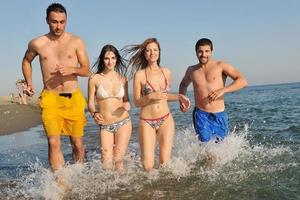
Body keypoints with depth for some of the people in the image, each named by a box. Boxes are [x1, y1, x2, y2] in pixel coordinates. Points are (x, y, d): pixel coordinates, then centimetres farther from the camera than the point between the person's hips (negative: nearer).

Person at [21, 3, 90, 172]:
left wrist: (71, 69, -17)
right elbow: (27, 61, 25)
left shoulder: (76, 42, 1)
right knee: (54, 142, -15)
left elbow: (87, 71, 2)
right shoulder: (37, 44, 4)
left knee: (78, 144, 8)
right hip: (50, 99, 0)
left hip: (74, 98, 1)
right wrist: (29, 83, 13)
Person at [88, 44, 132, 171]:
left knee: (118, 160, -4)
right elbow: (90, 103, 0)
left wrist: (127, 105, -9)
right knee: (107, 163, -3)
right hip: (105, 126, -1)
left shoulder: (122, 78, 4)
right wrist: (94, 113, -20)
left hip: (123, 123, 1)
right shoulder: (95, 79, -3)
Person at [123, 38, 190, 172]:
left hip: (166, 120, 3)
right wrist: (151, 96, -19)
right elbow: (137, 102, -2)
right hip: (147, 122, -3)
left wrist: (179, 97, 5)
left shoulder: (166, 72, 7)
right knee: (148, 166, -5)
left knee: (165, 162, -3)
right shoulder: (139, 74, -4)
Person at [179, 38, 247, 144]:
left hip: (220, 116, 0)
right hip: (201, 115, 1)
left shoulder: (221, 66, -1)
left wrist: (223, 90, -24)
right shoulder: (191, 70, 10)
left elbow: (243, 81, -10)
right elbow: (183, 84, 32)